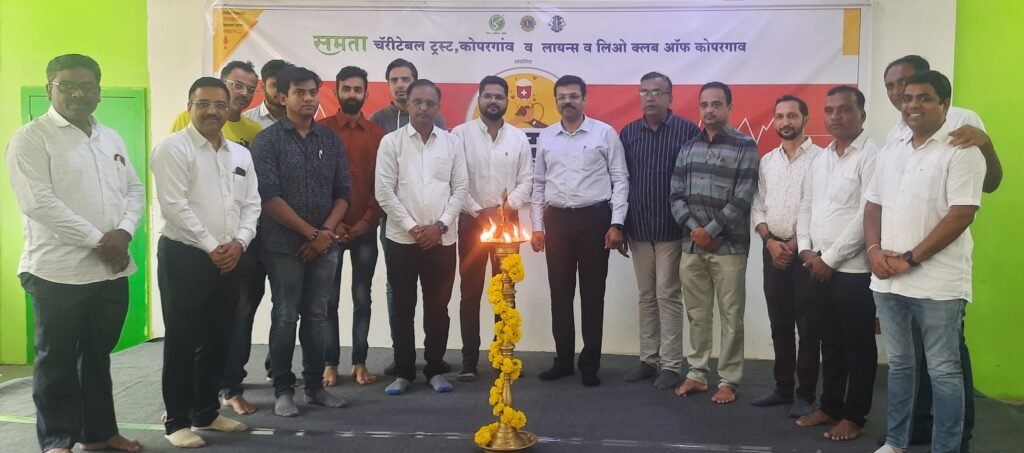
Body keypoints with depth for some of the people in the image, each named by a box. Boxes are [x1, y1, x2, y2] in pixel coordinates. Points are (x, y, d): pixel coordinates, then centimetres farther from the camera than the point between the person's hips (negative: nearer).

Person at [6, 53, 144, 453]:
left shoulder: (112, 139, 14)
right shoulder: (31, 138, -5)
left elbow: (135, 190, 12)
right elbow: (38, 202, -16)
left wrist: (124, 232, -8)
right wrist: (99, 240, -16)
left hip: (113, 270, 6)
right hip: (59, 270, -5)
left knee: (98, 355, 15)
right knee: (57, 360, 6)